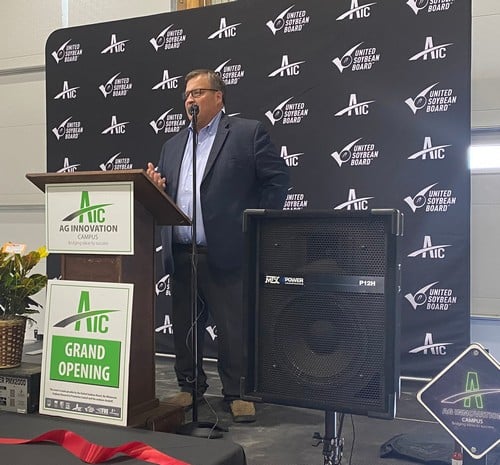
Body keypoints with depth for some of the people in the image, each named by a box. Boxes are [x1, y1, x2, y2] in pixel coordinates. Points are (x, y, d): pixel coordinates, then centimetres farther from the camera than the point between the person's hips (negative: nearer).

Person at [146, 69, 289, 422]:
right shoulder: (173, 145, 19)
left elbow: (277, 178, -4)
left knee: (233, 327, 1)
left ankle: (238, 393, 17)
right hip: (179, 255, 6)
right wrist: (154, 185, -3)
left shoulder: (248, 133, 1)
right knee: (183, 326, 13)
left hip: (226, 252, -6)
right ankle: (190, 386, 29)